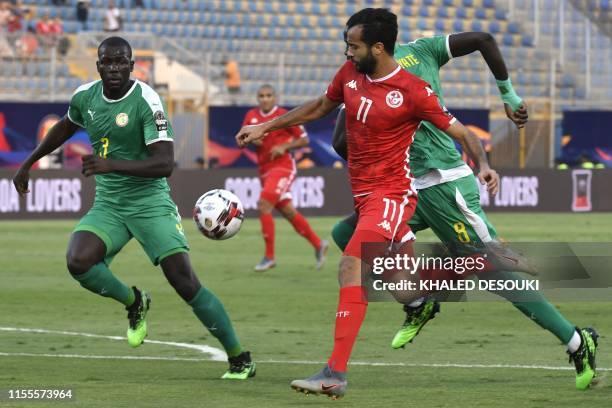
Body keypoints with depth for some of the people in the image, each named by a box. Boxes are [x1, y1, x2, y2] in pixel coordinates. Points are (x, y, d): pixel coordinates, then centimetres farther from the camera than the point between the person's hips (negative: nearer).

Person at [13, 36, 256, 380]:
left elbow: (165, 164, -23)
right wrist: (29, 163, 30)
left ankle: (240, 359, -2)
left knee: (185, 281, -15)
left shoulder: (146, 101, -16)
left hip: (150, 201, -5)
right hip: (108, 205, 5)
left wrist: (113, 165, -34)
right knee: (79, 262, -23)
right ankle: (134, 302, 9)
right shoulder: (85, 96, 3)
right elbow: (66, 127, 27)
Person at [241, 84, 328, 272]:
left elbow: (304, 139, -2)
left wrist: (284, 147, -16)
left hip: (282, 166, -7)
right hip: (265, 170, 7)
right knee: (287, 211, 11)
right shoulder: (251, 116, 9)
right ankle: (318, 244, 26)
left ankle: (269, 256, -13)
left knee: (264, 205, -19)